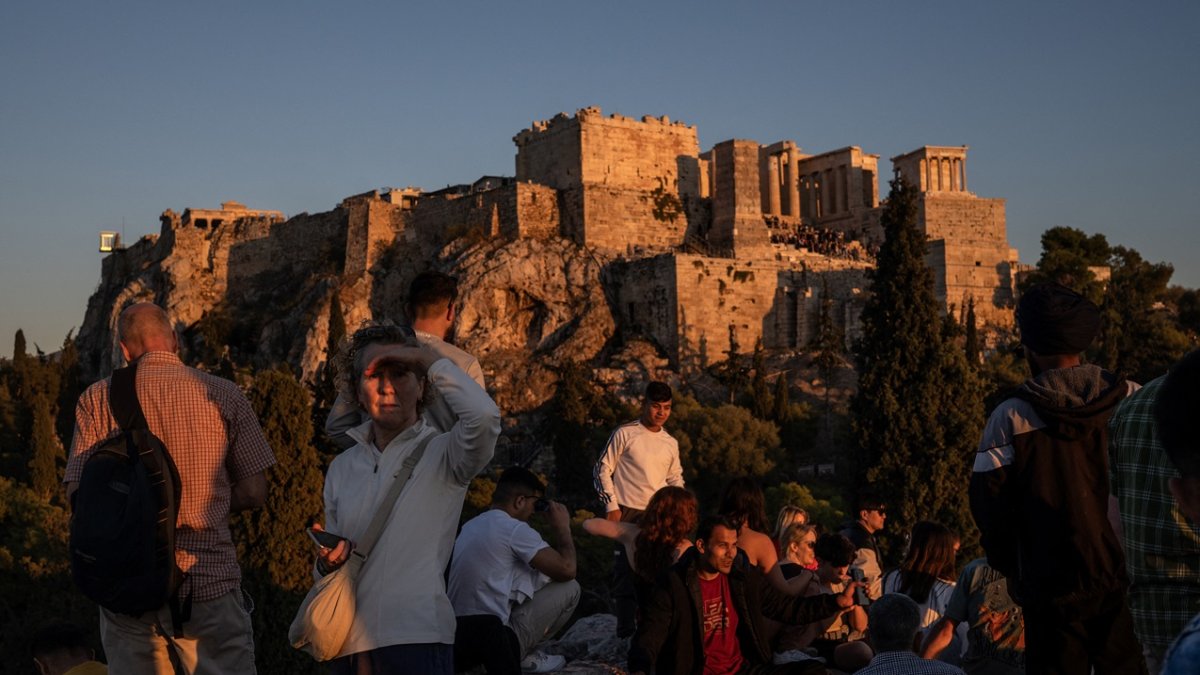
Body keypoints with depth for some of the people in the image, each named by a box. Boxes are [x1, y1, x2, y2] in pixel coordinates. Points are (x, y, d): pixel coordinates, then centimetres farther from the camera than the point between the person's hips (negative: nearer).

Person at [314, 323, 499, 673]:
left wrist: (430, 358, -14)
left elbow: (484, 415, -27)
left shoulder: (441, 454, -5)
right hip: (349, 644, 5)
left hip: (417, 640, -5)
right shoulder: (341, 467, 12)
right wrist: (327, 562, -3)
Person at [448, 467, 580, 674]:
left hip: (457, 636, 9)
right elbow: (567, 570, -12)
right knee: (570, 587, 3)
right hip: (492, 636, -9)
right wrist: (562, 528, 5)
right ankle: (522, 655, 7)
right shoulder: (514, 528, -11)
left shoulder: (470, 526, 15)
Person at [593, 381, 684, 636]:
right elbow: (603, 469, -1)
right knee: (626, 571, -5)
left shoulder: (671, 443, 12)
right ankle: (625, 632, 3)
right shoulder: (625, 434, -3)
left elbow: (675, 478, 23)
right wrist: (611, 506, -7)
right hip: (628, 512, -4)